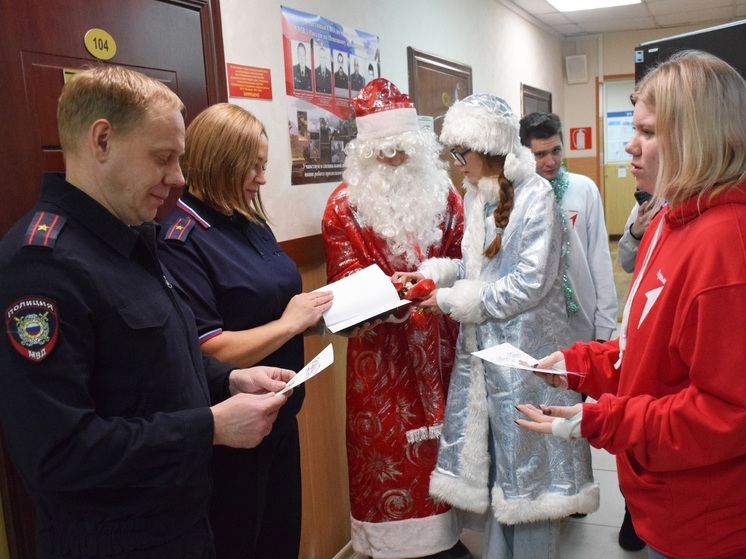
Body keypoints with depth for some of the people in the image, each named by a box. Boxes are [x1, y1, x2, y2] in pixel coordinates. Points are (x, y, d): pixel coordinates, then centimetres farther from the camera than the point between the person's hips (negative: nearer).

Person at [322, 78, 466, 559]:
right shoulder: (345, 203, -3)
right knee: (386, 440, 2)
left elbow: (463, 256, 9)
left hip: (436, 339, 4)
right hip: (380, 346, -3)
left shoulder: (441, 191, 7)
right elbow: (345, 273, -9)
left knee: (441, 430, 12)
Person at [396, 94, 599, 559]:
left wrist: (453, 301, -14)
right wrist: (433, 274, 0)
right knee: (491, 458, 16)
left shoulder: (536, 195, -14)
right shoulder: (476, 194, 9)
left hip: (525, 349, -7)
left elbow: (529, 282, -19)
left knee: (527, 466, 6)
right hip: (481, 346, 7)